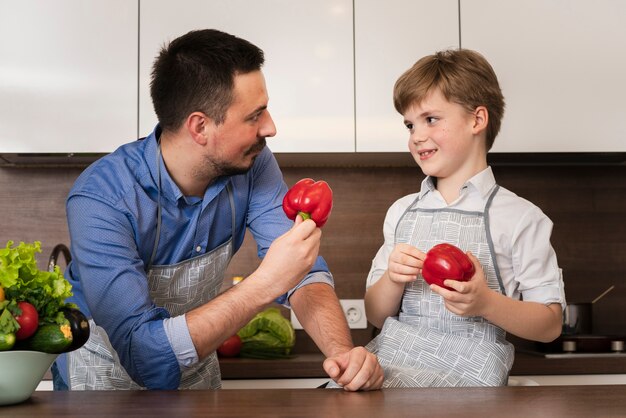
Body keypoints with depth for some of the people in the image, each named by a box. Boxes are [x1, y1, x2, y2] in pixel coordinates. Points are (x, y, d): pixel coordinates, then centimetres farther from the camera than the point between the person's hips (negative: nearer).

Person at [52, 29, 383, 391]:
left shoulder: (252, 164, -12)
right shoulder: (101, 199, -28)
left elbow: (305, 266, -16)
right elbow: (146, 355, -34)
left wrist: (342, 351, -34)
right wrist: (266, 283, -40)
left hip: (196, 370, 4)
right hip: (107, 374, -3)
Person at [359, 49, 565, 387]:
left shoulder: (519, 217, -1)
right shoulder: (401, 211, 13)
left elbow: (550, 325, 0)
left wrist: (486, 303, -18)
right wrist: (393, 279, -7)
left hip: (464, 372, -4)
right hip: (388, 359, 5)